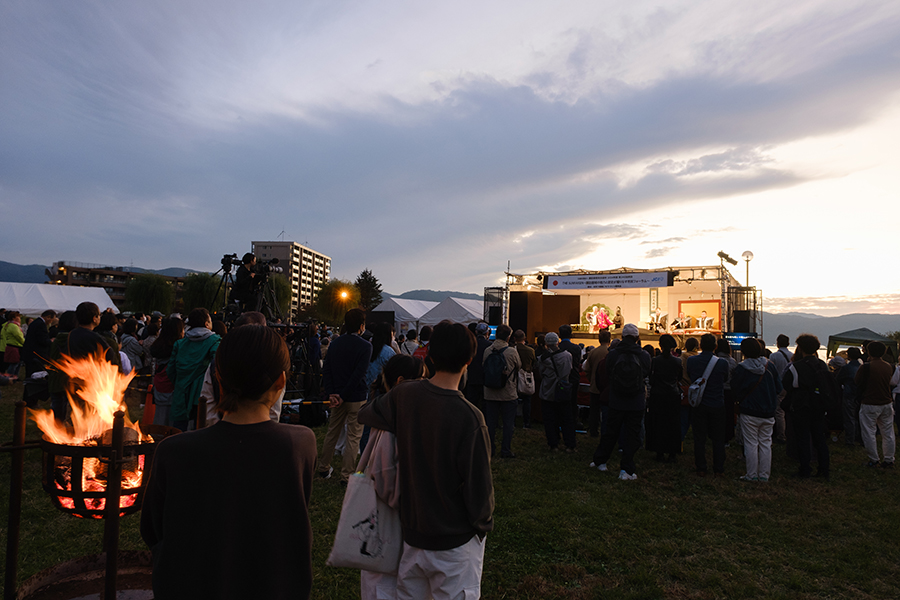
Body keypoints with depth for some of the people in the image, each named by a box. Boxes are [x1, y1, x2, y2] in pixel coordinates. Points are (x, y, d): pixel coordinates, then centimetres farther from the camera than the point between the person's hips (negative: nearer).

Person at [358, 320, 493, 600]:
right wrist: (484, 523, 0)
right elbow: (479, 486, -19)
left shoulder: (404, 394, -12)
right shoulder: (469, 417, -27)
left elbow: (365, 415, 8)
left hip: (412, 532, 5)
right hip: (456, 541, -4)